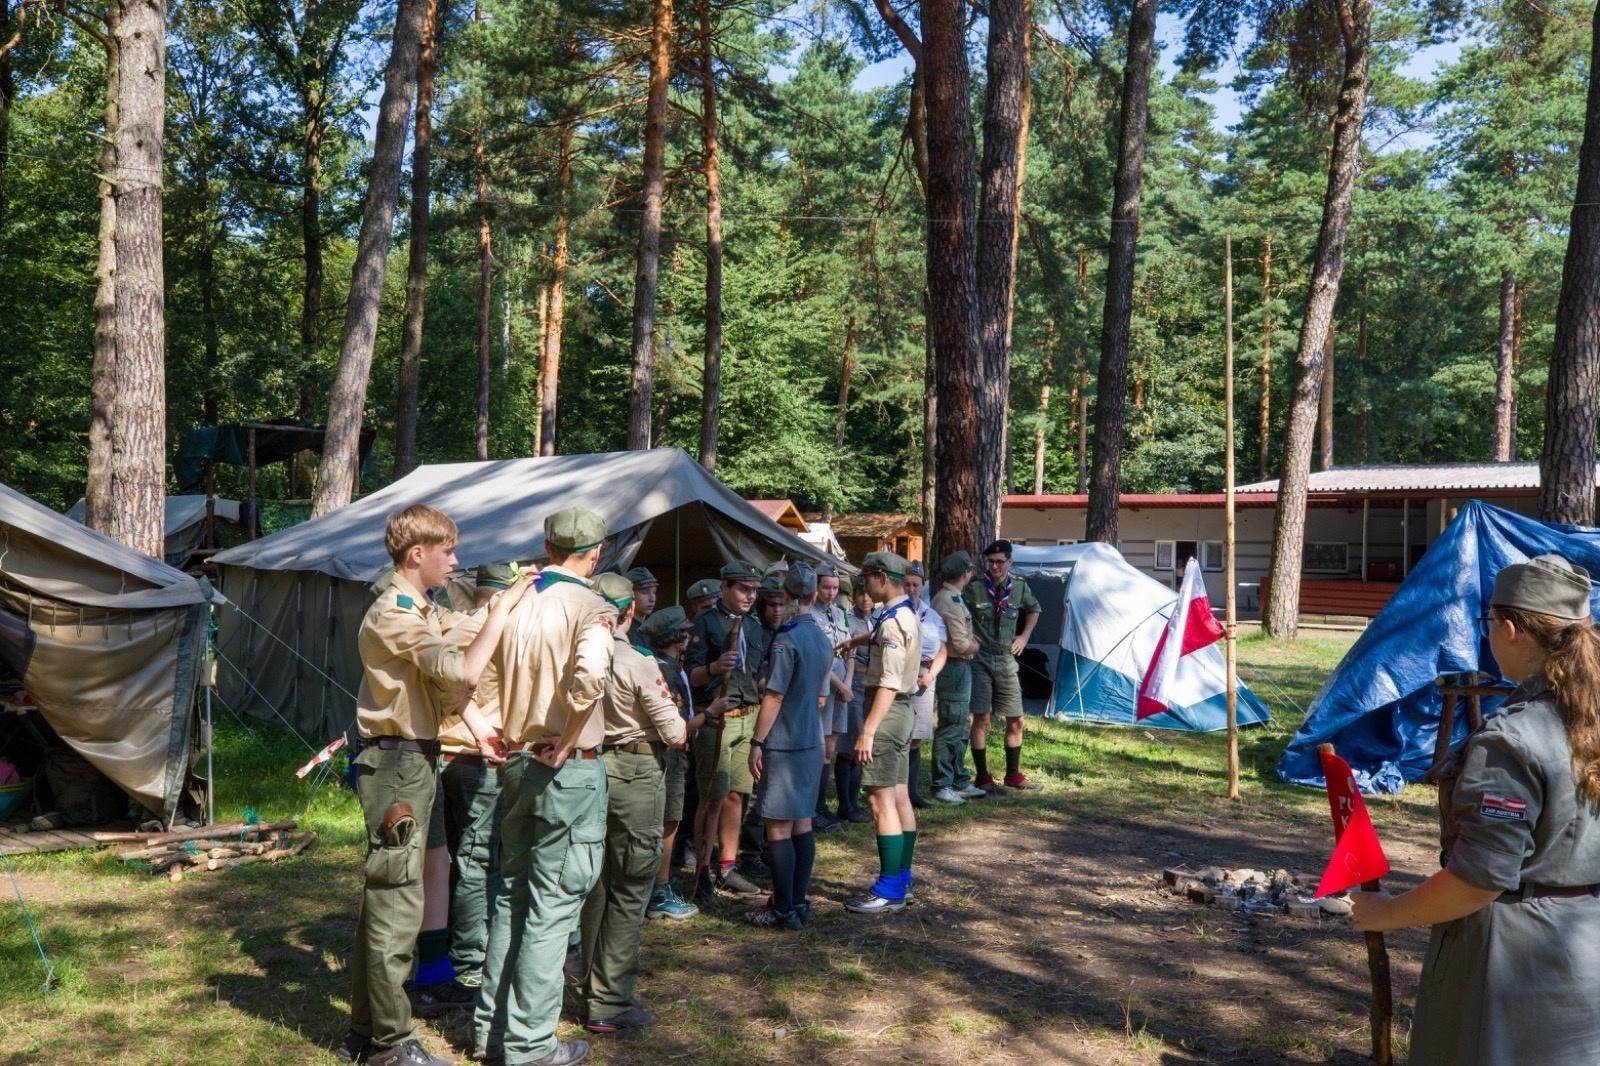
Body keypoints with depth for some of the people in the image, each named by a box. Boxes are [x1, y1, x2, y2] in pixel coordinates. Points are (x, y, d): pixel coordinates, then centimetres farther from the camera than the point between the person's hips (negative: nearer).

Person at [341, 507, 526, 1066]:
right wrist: (503, 607, -21)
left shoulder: (422, 610, 15)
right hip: (398, 763, -10)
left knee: (384, 897, 15)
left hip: (414, 760, 11)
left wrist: (476, 722, 10)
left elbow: (441, 677, 24)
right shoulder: (394, 615, -17)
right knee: (397, 903, -5)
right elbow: (464, 670, -28)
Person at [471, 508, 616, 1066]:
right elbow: (589, 675, -31)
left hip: (516, 763, 7)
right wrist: (567, 741, -19)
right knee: (553, 905, 2)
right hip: (568, 768, -7)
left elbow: (484, 678, 11)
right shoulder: (591, 606, -13)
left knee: (512, 894, 17)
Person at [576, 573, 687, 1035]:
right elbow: (675, 735, -12)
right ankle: (611, 1004, 8)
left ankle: (590, 987, 30)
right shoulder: (639, 664, -17)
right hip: (636, 775, -6)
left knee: (596, 884, 18)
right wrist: (674, 717, 9)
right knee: (629, 891, 4)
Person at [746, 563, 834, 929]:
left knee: (778, 827, -1)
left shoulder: (786, 638, -16)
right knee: (802, 822, 12)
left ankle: (784, 910, 4)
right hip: (812, 742, 8)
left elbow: (774, 696, -16)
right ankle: (799, 903, 18)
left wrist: (757, 742, -11)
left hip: (783, 744, -8)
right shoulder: (823, 639, 8)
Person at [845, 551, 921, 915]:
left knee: (881, 800, -8)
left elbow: (889, 684, -25)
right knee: (899, 797, 14)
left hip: (887, 711, -11)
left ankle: (889, 888, -6)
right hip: (902, 709, 11)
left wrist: (867, 730, -26)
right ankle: (902, 878, 21)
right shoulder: (906, 615, 12)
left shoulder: (891, 622, -19)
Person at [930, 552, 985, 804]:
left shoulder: (943, 597, 14)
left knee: (961, 727, 17)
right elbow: (961, 645, -22)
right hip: (955, 668, -11)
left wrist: (970, 638, 10)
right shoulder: (952, 601, -19)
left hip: (956, 668, 11)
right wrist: (975, 646, -2)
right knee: (950, 729, -3)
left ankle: (960, 782, 26)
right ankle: (942, 786, 3)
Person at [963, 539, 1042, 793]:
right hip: (979, 658, -4)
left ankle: (1013, 775, 22)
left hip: (1006, 659, 4)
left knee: (1015, 720, 8)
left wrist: (1024, 637, 13)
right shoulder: (974, 588, -11)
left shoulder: (1020, 588, 2)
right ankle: (983, 778, 4)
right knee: (981, 718, -4)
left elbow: (1034, 610, 22)